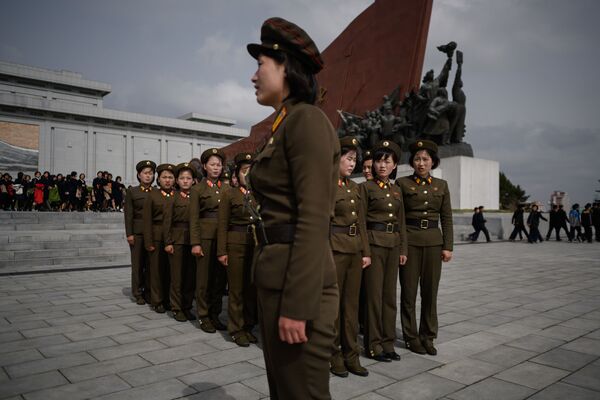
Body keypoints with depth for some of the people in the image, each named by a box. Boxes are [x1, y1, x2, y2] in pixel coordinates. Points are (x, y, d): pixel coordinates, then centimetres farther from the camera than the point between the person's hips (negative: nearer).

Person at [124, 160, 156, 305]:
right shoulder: (131, 192, 4)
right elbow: (128, 214, 0)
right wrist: (129, 234, -7)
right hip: (137, 232, -1)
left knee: (151, 264, 2)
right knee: (138, 263, 3)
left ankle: (149, 292, 14)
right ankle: (138, 293, 13)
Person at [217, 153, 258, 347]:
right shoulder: (229, 194, 1)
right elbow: (222, 225, -1)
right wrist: (222, 251, -7)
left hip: (257, 244, 3)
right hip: (236, 244, -3)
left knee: (252, 287, 8)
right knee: (237, 288, 3)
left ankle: (248, 326, 22)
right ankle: (236, 329, 16)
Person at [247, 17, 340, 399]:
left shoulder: (307, 119, -13)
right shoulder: (285, 125, 17)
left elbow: (314, 219, -21)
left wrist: (297, 306, -22)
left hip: (297, 281, -10)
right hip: (277, 273, 10)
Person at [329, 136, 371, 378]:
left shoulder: (353, 187, 14)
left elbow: (361, 221, 15)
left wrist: (366, 252, 11)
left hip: (355, 250, 7)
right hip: (334, 249, -7)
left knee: (352, 303, 12)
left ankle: (351, 355, 23)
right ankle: (333, 355, 19)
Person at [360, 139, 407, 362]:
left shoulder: (397, 190, 13)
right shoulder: (366, 187, -3)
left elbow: (401, 221, 15)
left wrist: (403, 248, 9)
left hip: (393, 244, 6)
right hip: (374, 242, -5)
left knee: (390, 294, 10)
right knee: (374, 294, 0)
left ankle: (388, 342, 21)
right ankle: (373, 345, 12)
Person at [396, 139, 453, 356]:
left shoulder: (442, 185, 9)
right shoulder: (402, 183, 0)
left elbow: (446, 218, 8)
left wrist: (448, 246, 1)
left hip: (433, 241, 3)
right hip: (409, 240, -2)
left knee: (430, 291, 7)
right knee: (409, 291, 4)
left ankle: (428, 336, 21)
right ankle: (411, 337, 16)